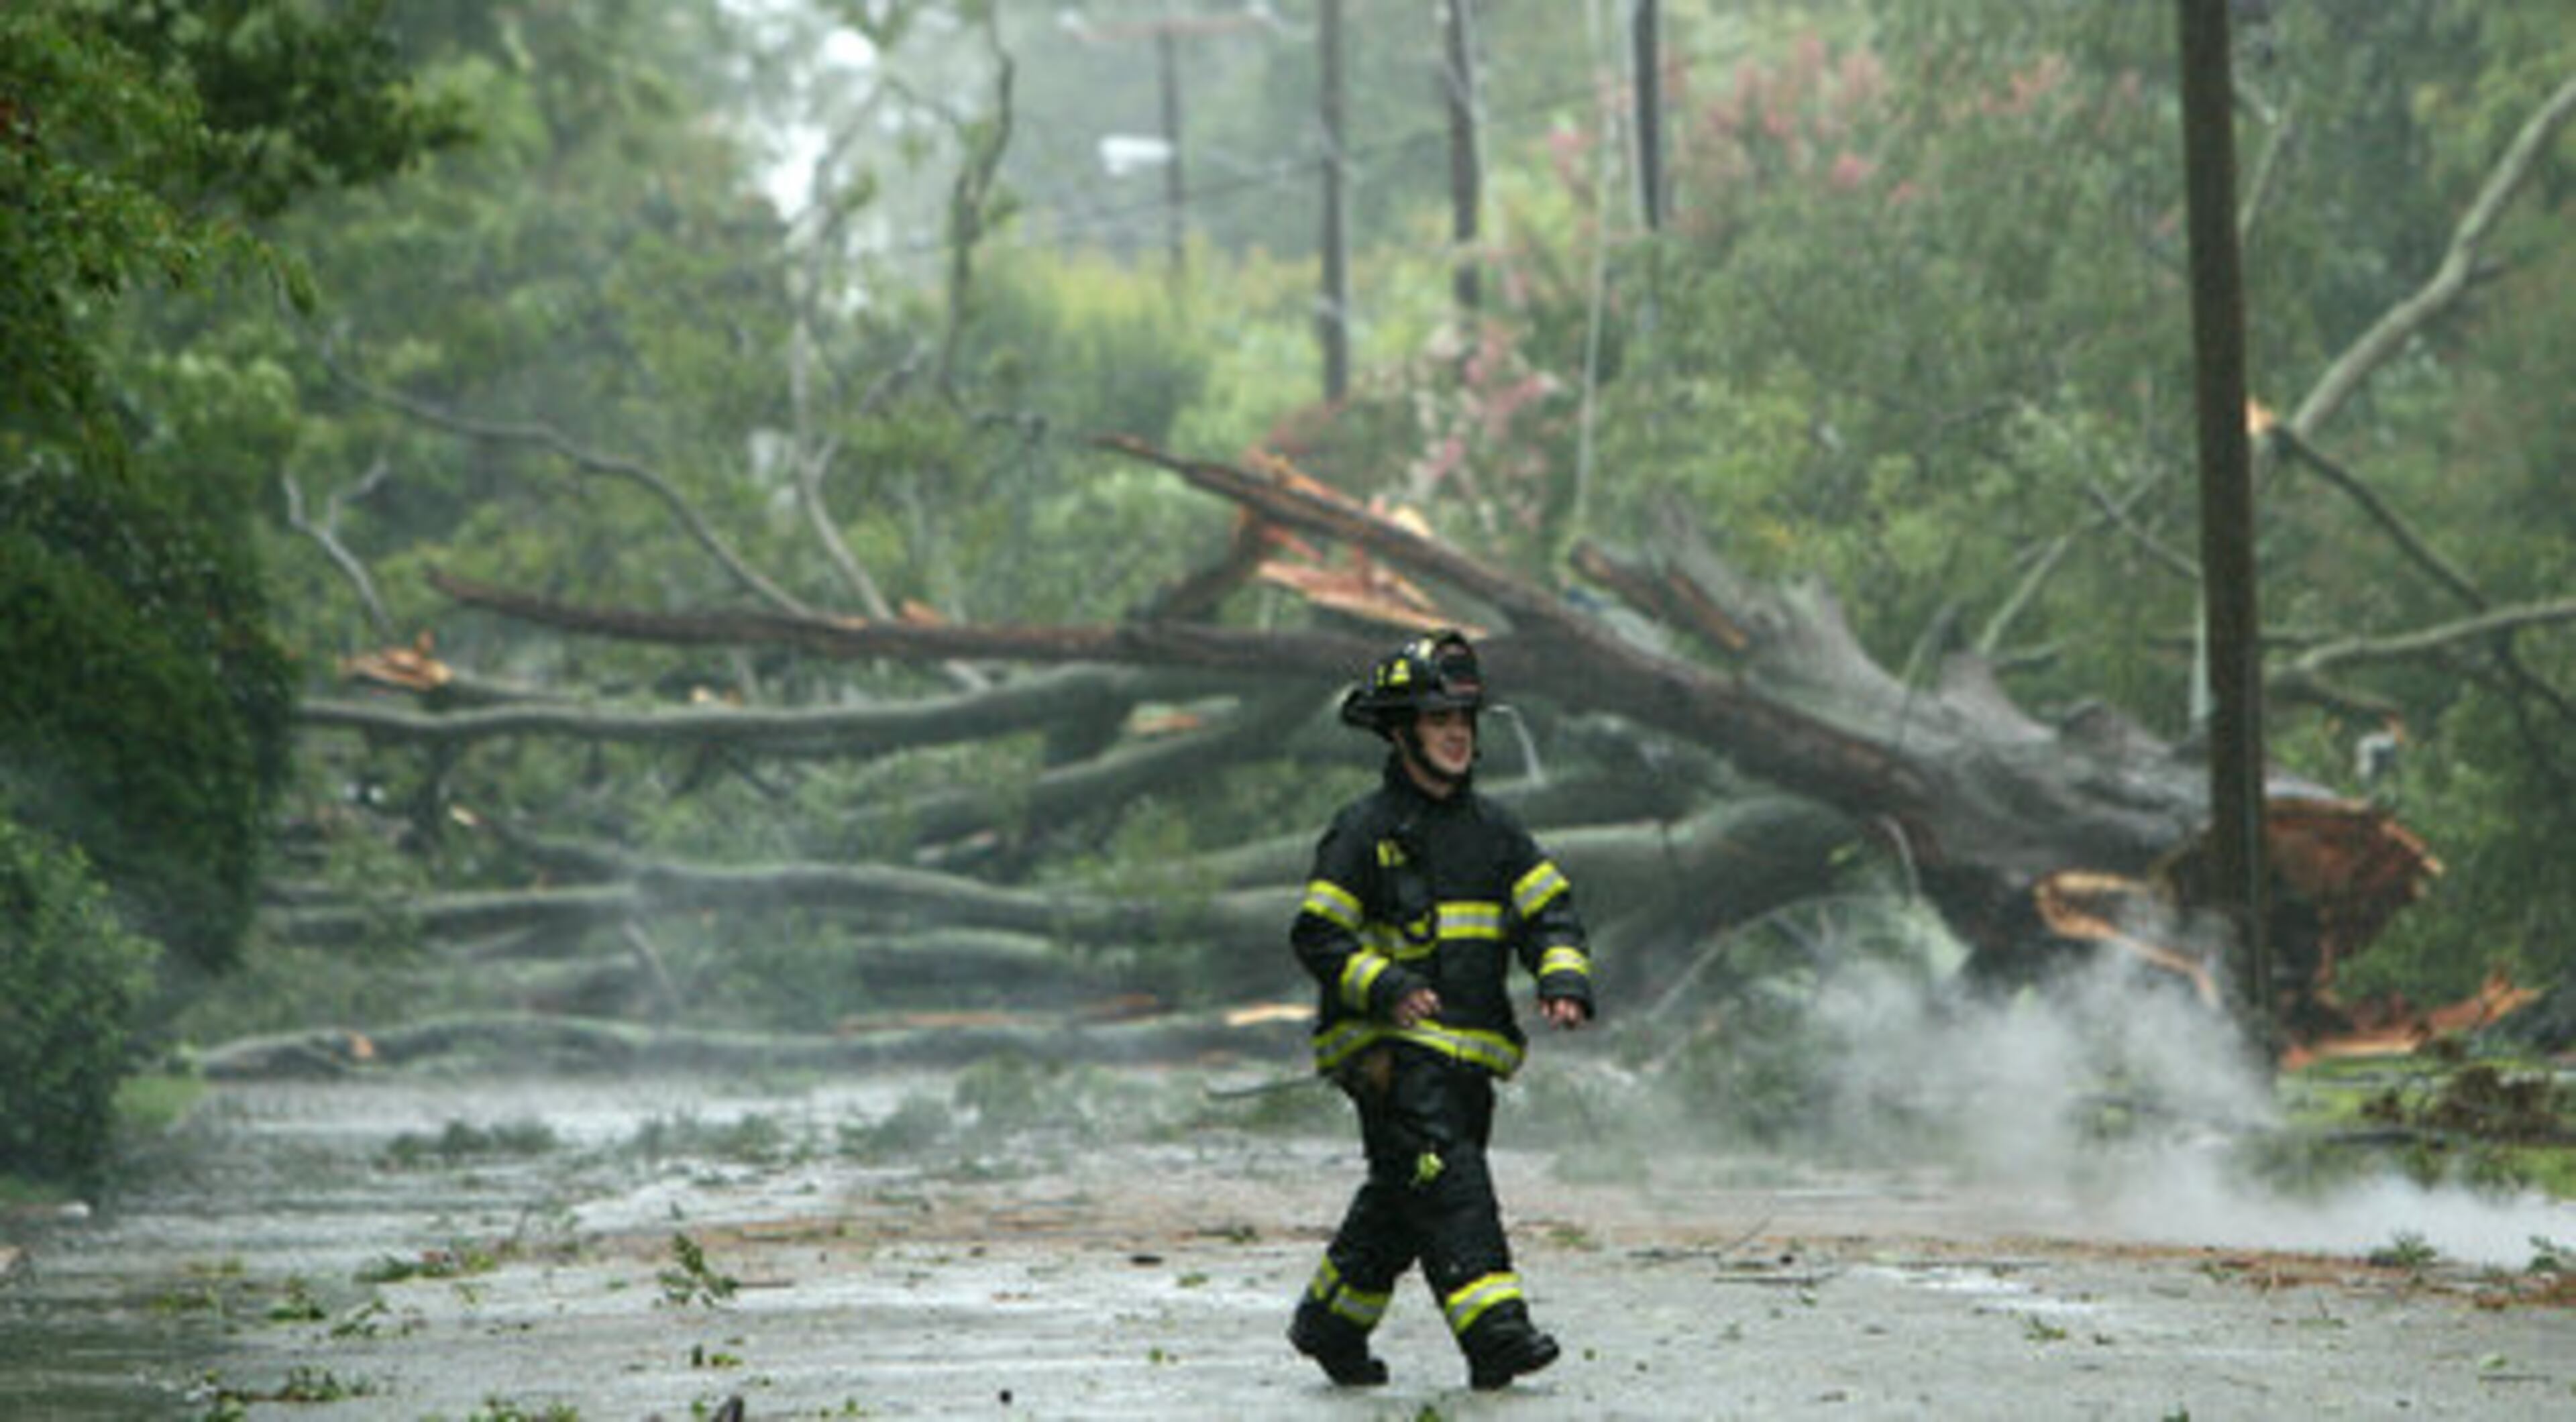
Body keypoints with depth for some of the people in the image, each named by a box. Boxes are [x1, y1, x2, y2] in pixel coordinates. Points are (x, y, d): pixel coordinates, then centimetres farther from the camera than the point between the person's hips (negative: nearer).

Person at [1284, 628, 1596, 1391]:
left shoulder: (1492, 828, 15)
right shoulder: (1364, 829, -4)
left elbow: (1550, 909, 12)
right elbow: (1317, 934, -7)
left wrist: (1563, 981, -7)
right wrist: (1385, 987, -22)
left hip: (1467, 1051, 7)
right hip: (1389, 1046, -7)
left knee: (1402, 1199, 12)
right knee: (1447, 1179, -20)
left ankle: (1331, 1323, 28)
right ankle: (1493, 1331, -29)